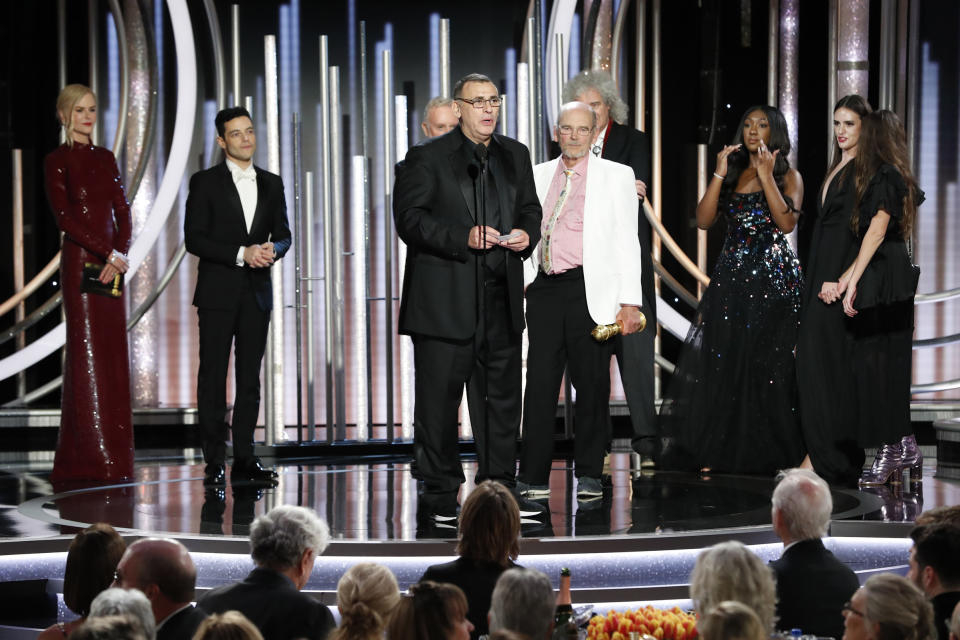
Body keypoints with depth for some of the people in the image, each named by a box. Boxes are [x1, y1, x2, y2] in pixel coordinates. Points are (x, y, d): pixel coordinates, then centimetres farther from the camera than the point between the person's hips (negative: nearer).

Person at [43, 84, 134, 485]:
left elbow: (123, 213, 10)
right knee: (87, 358, -6)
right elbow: (64, 217, -10)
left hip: (112, 267, 6)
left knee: (113, 359, 5)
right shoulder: (57, 162, -2)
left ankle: (115, 459, 10)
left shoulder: (106, 159, 15)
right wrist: (107, 252, -14)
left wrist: (120, 254, -7)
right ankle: (88, 462, -3)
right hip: (80, 263, -6)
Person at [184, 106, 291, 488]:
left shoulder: (271, 184, 13)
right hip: (218, 293, -4)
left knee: (250, 377, 5)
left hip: (257, 294, 4)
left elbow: (283, 234, 14)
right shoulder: (205, 183, 0)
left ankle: (244, 460, 8)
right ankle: (214, 463, 0)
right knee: (213, 377, -3)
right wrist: (241, 254, -16)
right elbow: (194, 239, -7)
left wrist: (272, 249, -10)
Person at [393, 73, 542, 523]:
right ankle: (440, 495, 7)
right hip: (444, 298, -5)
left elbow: (530, 208, 23)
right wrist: (463, 238, -20)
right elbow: (410, 219, -10)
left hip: (501, 300, 5)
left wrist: (526, 234, 0)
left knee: (502, 398, 9)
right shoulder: (427, 158, -2)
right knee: (438, 399, -2)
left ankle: (499, 489, 18)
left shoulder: (515, 156, 15)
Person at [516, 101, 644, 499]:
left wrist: (630, 301, -8)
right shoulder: (537, 175, 13)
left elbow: (627, 241, -1)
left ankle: (588, 475, 13)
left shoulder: (616, 176, 4)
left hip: (591, 289, -3)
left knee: (591, 384, 2)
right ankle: (534, 478, 7)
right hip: (545, 288, 3)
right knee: (540, 381, 1)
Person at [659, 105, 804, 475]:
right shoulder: (732, 174, 13)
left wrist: (766, 174, -14)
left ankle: (768, 451, 3)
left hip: (774, 277, -3)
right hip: (731, 276, 4)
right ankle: (721, 449, 4)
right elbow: (704, 220, 1)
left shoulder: (788, 176, 3)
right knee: (723, 363, 0)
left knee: (768, 366, -4)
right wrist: (720, 174, -6)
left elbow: (786, 223, -13)